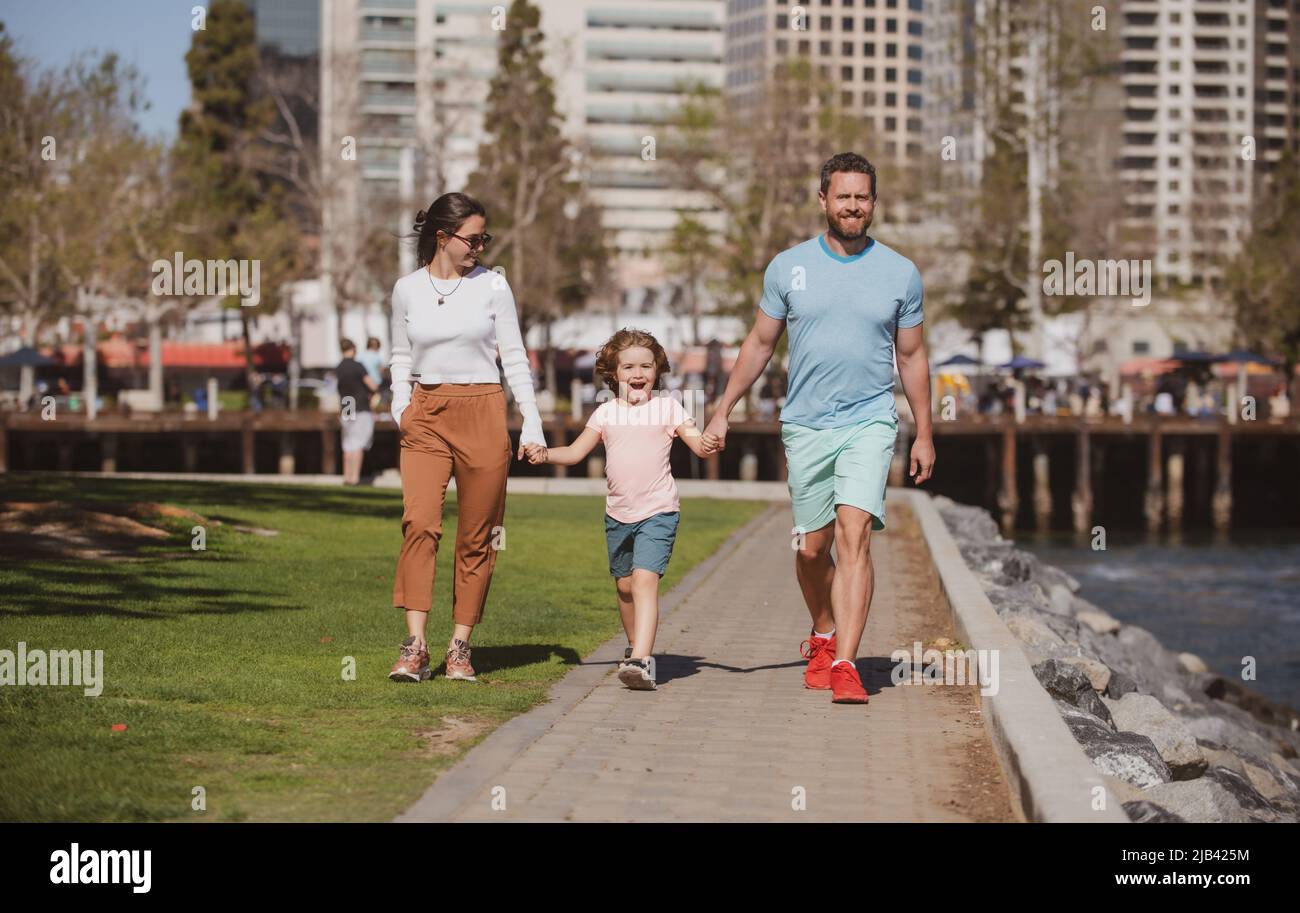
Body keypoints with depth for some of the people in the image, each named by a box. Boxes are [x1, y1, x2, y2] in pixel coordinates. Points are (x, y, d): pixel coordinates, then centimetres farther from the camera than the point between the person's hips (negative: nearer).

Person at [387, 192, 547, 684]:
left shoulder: (492, 285, 3)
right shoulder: (407, 290, 6)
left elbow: (514, 357, 5)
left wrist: (532, 422, -1)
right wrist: (400, 407, 2)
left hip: (483, 414, 0)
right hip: (425, 417, 0)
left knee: (477, 536, 1)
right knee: (419, 523, -17)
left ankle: (460, 647, 10)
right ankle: (414, 646, -19)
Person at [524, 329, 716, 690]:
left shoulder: (668, 407, 0)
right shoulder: (606, 413, 8)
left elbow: (697, 443, -3)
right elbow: (575, 452, 14)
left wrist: (708, 443, -26)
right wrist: (544, 454, -3)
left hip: (658, 512, -5)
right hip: (618, 513, 5)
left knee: (645, 578, -21)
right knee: (624, 584, 16)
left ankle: (641, 661, -30)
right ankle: (636, 647, 39)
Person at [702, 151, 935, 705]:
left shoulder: (900, 273, 4)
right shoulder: (787, 267, 4)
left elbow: (912, 357, 11)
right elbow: (760, 344, 13)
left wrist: (924, 433, 10)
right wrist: (722, 411, 11)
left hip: (869, 423, -2)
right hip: (804, 425, 2)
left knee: (854, 535, -17)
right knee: (811, 548, 9)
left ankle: (844, 664, -21)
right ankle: (824, 635, 36)